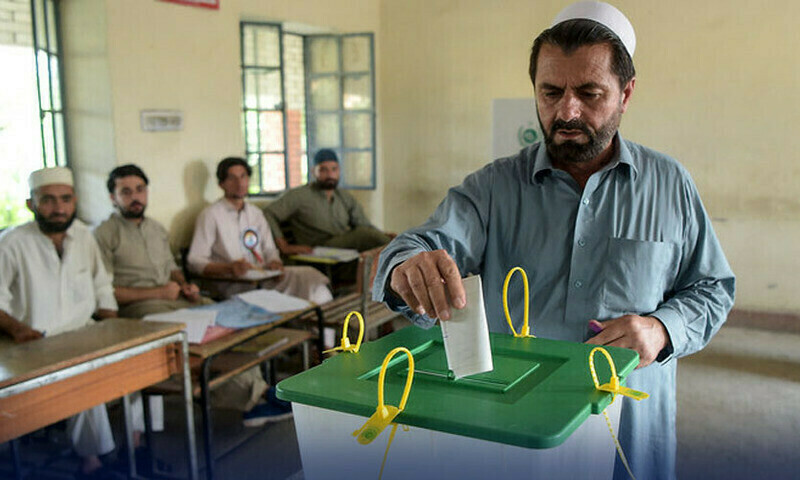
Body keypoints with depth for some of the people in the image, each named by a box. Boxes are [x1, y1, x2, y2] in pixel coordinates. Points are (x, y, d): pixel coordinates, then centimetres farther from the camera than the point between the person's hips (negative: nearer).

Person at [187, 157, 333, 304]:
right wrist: (229, 267, -24)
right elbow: (195, 261, -7)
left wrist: (274, 263, -3)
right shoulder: (210, 215, 0)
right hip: (234, 285, -6)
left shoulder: (256, 213, 21)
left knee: (309, 275, -23)